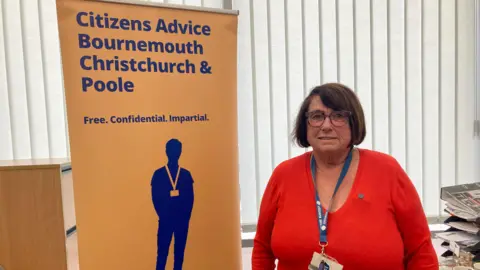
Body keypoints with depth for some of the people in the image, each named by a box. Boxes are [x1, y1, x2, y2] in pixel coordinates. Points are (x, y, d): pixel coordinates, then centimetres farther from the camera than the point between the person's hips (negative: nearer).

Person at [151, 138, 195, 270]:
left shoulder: (186, 174, 6)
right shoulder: (158, 174, 2)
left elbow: (190, 198, 4)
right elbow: (155, 198, 0)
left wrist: (186, 216, -3)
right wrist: (162, 215, -6)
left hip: (182, 219, 2)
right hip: (165, 219, -2)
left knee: (180, 251, 7)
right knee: (162, 251, -1)